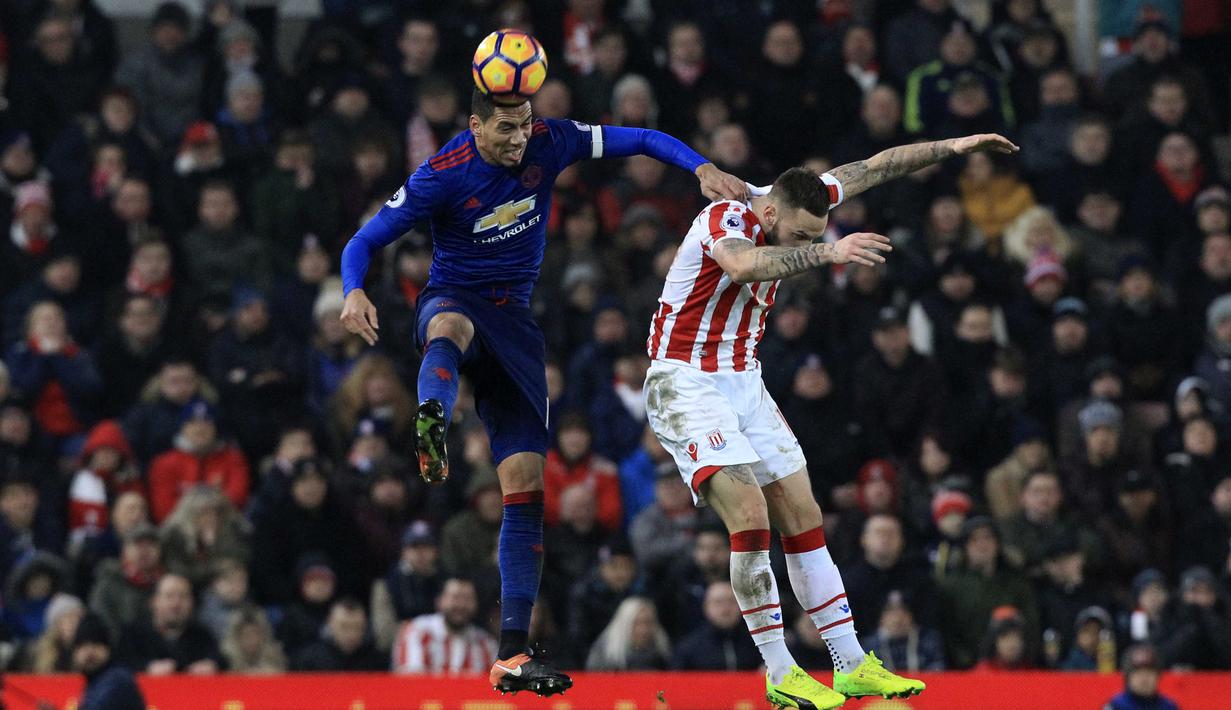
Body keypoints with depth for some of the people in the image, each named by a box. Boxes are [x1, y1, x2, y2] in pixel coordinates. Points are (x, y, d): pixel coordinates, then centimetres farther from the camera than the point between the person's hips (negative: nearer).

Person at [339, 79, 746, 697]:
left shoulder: (548, 143, -6)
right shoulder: (442, 176, -15)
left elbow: (642, 140, 0)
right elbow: (364, 241, -11)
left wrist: (704, 170, -17)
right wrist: (354, 293, -31)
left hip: (513, 318, 3)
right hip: (453, 298, -3)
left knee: (526, 483, -5)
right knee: (450, 327, -44)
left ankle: (512, 654, -6)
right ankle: (430, 425, -78)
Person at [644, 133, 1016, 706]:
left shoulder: (794, 203, 0)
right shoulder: (723, 219, -23)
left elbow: (875, 168, 12)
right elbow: (744, 266, -47)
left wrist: (955, 146, 13)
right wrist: (828, 252, -54)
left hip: (743, 381, 8)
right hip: (686, 383, -8)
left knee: (802, 518, 5)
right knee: (750, 515, -20)